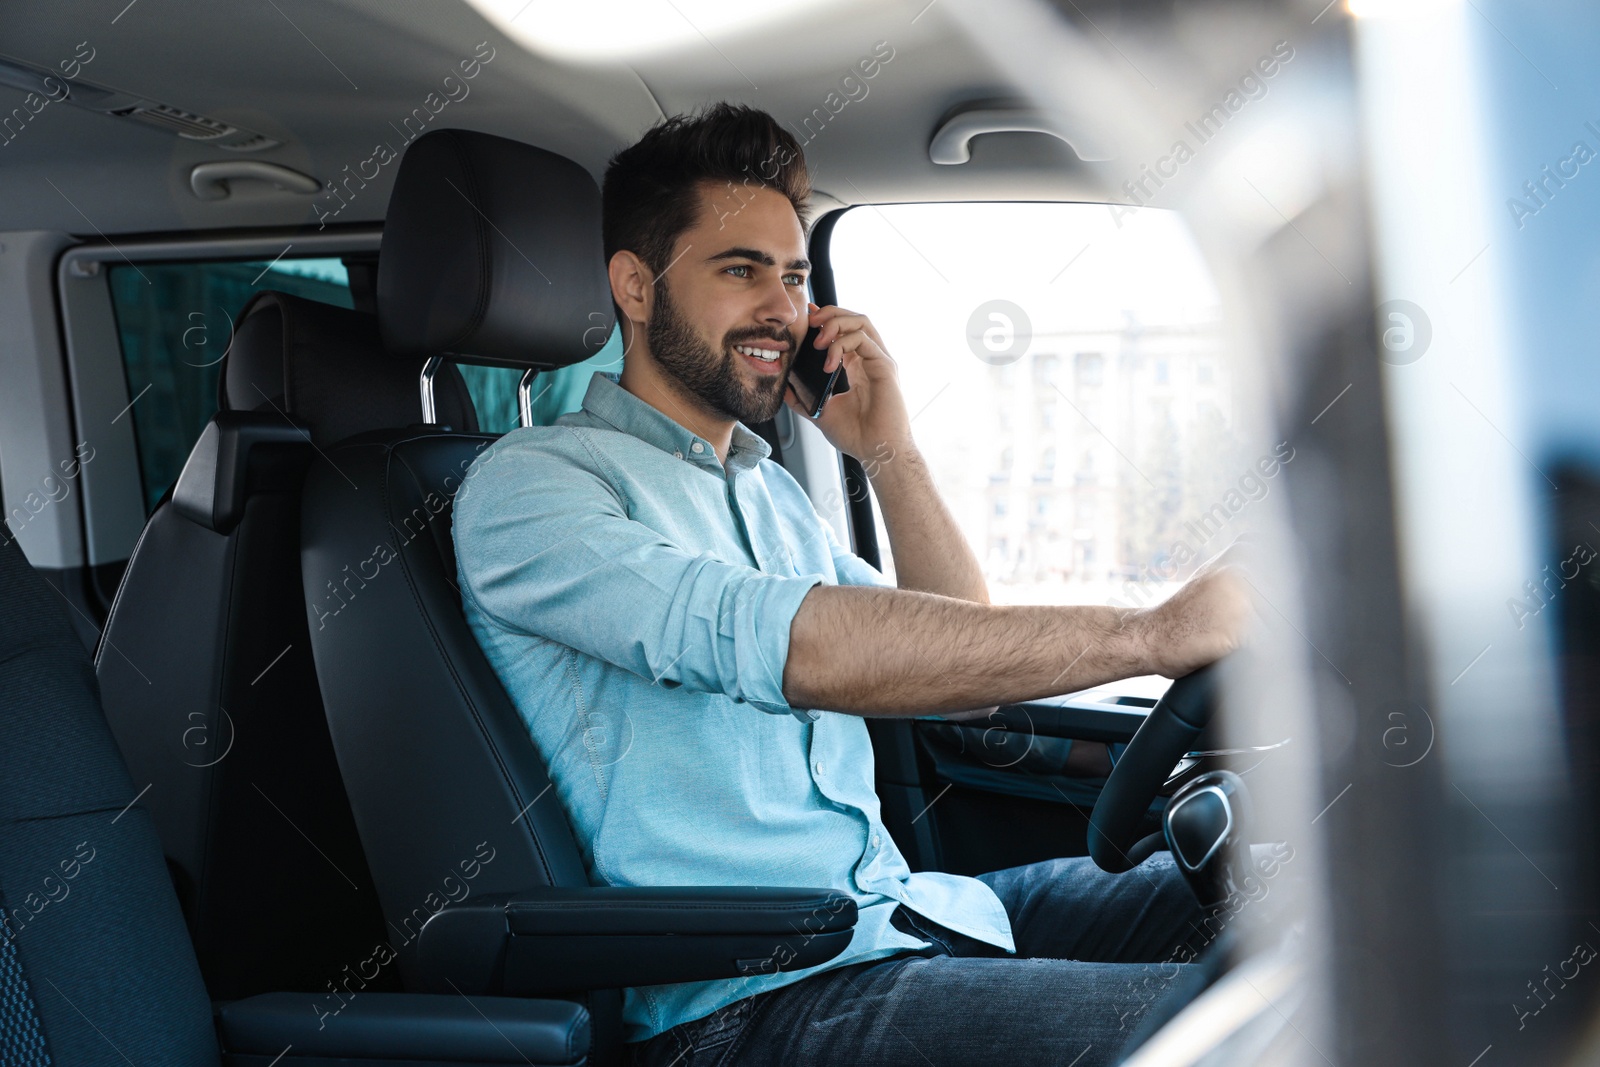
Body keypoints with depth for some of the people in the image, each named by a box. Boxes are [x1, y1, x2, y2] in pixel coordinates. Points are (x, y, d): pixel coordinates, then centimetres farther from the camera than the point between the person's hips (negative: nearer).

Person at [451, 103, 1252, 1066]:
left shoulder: (772, 492, 21)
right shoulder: (529, 482, -6)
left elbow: (965, 670, 17)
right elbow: (775, 642, -25)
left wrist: (892, 453, 7)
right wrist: (1150, 632, -29)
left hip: (908, 908, 8)